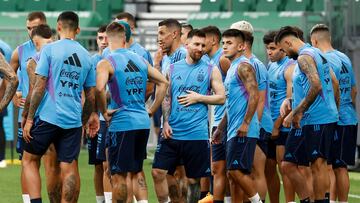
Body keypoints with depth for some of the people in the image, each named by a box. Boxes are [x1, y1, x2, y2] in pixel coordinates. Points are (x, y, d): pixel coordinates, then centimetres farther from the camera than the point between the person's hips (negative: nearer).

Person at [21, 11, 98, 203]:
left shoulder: (49, 49, -4)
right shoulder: (86, 55, 10)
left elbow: (39, 86, -8)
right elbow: (91, 95, 12)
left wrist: (29, 118, -5)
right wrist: (85, 120, 25)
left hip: (48, 116, -3)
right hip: (73, 120, 4)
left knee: (29, 159, 9)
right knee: (69, 168, 4)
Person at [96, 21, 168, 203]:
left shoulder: (106, 63, -7)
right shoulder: (139, 60, 11)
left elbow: (99, 88, -24)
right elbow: (163, 82, 15)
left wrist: (104, 112, -10)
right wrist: (151, 110, 15)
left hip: (121, 123, -6)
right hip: (143, 123, 6)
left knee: (118, 175, 0)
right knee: (136, 170, 17)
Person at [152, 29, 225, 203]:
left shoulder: (211, 70, 4)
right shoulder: (173, 69, 9)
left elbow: (221, 98, 2)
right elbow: (166, 97, 12)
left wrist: (198, 98, -8)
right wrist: (166, 122, 0)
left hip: (197, 134, -2)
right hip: (172, 133, 2)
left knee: (195, 177, 3)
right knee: (158, 172, -6)